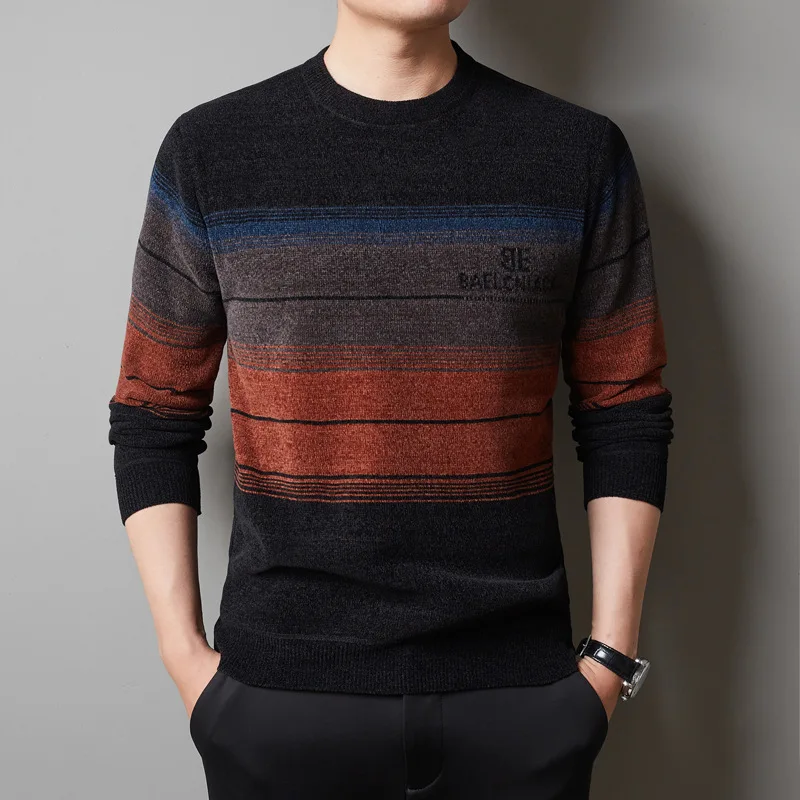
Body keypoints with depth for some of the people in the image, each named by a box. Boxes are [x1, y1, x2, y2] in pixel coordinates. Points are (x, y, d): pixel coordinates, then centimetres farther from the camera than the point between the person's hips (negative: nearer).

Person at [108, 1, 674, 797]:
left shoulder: (582, 151, 0)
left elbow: (624, 420, 2)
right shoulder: (208, 150, -1)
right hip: (277, 688, 0)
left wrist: (610, 655, -1)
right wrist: (183, 651, -2)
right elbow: (154, 421, 3)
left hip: (522, 688, 1)